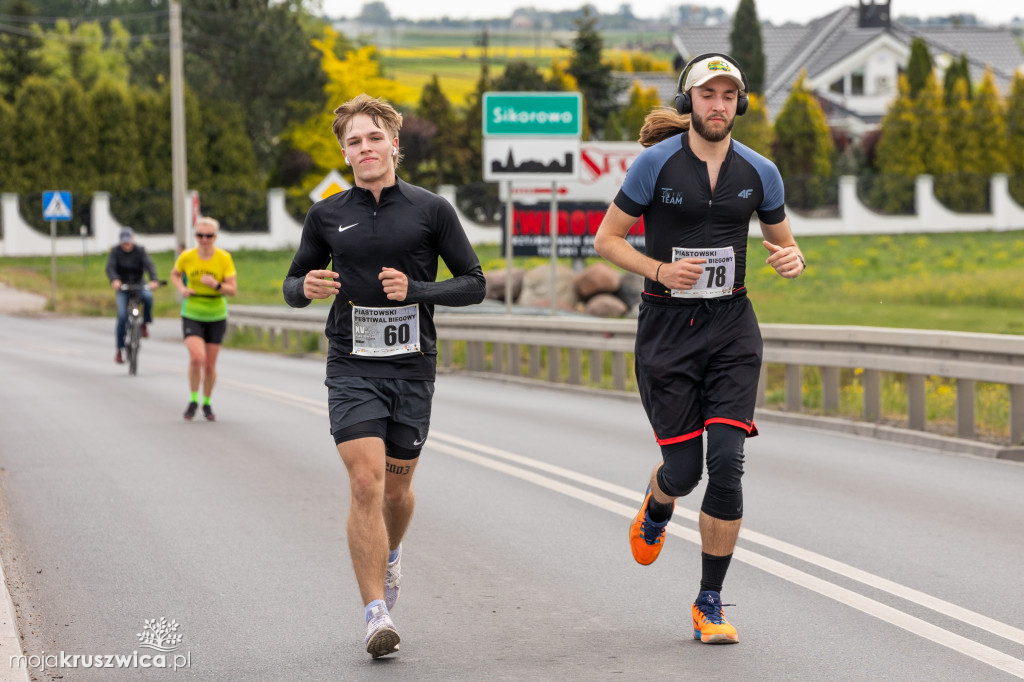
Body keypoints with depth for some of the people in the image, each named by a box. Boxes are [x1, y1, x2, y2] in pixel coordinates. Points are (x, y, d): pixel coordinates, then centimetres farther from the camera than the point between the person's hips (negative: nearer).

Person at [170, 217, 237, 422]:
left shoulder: (224, 258, -9)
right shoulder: (186, 257, -7)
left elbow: (233, 290, -9)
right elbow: (175, 274, 14)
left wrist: (216, 285, -28)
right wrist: (181, 289, -6)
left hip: (216, 316, 1)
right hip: (192, 315, -1)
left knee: (210, 365, 6)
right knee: (197, 357, -21)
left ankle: (207, 403, 29)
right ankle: (193, 400, 0)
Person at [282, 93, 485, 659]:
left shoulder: (431, 210, 1)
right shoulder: (326, 216, 5)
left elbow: (474, 283, 3)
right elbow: (292, 284, 16)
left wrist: (416, 290, -14)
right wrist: (305, 287, -9)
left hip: (413, 365, 1)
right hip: (352, 366, 0)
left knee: (396, 486, 11)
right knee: (366, 482, -14)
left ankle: (388, 558, 44)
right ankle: (377, 615, -14)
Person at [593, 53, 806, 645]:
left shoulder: (759, 172, 2)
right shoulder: (657, 163, -7)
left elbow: (785, 245, 14)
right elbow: (607, 238, -1)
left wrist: (792, 260, -10)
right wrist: (660, 270, -17)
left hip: (732, 328, 2)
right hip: (667, 327, -2)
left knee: (727, 462, -10)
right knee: (684, 467, -1)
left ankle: (710, 604, 2)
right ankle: (655, 511, 39)